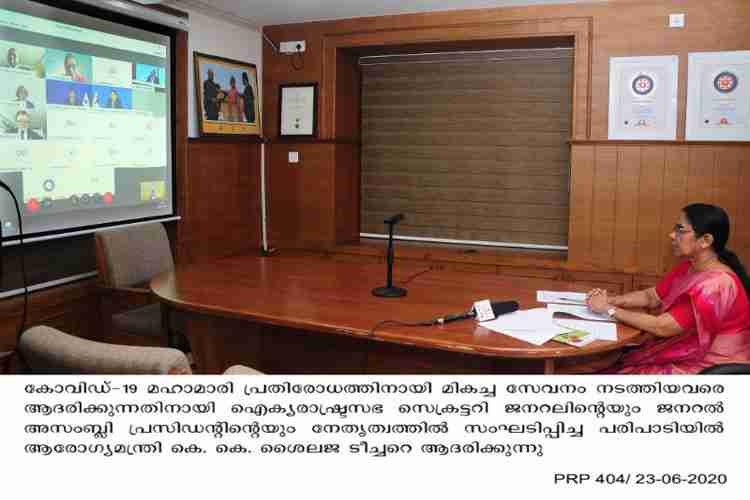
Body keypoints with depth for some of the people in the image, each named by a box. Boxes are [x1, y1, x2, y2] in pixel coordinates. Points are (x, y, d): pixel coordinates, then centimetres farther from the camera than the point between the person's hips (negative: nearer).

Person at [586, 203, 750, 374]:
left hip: (709, 367, -8)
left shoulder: (715, 285, -27)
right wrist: (610, 300, -8)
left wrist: (609, 309, -17)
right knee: (613, 364, -1)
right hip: (687, 354, 8)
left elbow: (661, 327, -26)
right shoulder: (688, 267, 4)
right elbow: (651, 297, 9)